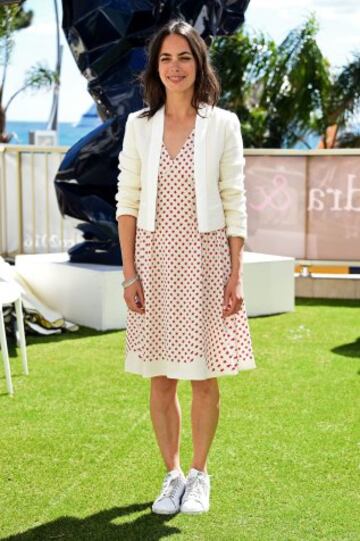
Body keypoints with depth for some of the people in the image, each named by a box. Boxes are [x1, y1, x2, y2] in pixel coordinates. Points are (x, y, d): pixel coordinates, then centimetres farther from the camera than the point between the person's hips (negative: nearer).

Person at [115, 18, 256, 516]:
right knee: (161, 377, 7)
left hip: (205, 256, -1)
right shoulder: (138, 125, 3)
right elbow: (127, 202, 3)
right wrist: (129, 274, -3)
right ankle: (172, 475, 21)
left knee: (204, 377, 5)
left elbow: (234, 203, -1)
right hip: (155, 257, 2)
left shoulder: (223, 124, -1)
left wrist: (236, 275, -6)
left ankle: (199, 474, 21)